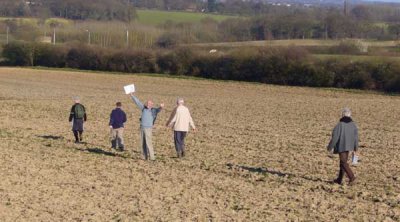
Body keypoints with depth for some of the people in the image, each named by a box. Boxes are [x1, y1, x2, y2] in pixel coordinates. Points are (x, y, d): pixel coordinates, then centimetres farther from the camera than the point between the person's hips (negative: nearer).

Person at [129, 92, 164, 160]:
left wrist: (161, 107, -52)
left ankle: (152, 157, -10)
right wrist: (132, 95, 18)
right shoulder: (144, 108, 9)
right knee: (143, 143, 6)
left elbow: (158, 110, -29)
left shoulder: (153, 110, -7)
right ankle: (145, 157, 12)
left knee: (149, 143, -12)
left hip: (148, 129, -6)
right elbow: (137, 102, 16)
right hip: (142, 128, 6)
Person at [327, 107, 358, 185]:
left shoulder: (339, 125, -17)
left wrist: (330, 147, -3)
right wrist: (355, 148, 13)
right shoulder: (353, 125, -2)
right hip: (349, 146, 6)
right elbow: (356, 137, 2)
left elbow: (335, 138, -15)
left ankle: (351, 177, -18)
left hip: (341, 147, -6)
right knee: (343, 162, 16)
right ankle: (339, 179, 23)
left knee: (343, 163, -2)